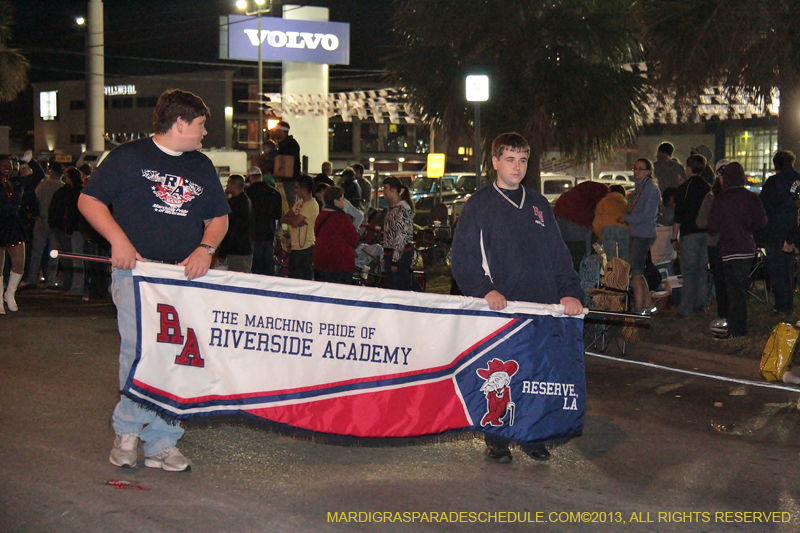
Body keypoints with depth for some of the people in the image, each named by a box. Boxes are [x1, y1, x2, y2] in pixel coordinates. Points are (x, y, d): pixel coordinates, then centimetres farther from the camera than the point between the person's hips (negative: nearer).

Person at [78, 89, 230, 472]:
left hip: (184, 276, 4)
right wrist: (118, 240, -11)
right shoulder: (128, 157, 3)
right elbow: (89, 200, 2)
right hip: (136, 270, -4)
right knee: (139, 351, -13)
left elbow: (218, 218, 21)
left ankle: (160, 443, 8)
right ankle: (127, 430, 7)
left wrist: (205, 249, 1)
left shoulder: (202, 167, 18)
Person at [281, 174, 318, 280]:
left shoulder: (311, 205, -15)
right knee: (292, 279, 15)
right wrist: (294, 218, -9)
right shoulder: (300, 202, 15)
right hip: (295, 247, 10)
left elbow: (295, 223, -22)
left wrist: (291, 218, 0)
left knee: (305, 280, -5)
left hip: (305, 249, -10)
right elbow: (283, 218, 11)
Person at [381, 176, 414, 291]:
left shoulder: (402, 209, -16)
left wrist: (395, 260, -21)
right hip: (390, 253, 10)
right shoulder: (392, 208, 14)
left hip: (401, 255, -10)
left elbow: (402, 236, -20)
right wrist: (385, 258, 19)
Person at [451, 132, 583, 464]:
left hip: (541, 306, 3)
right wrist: (485, 290, -17)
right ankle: (496, 439, 13)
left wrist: (569, 291, 0)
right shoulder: (479, 205, 5)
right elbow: (462, 260, -1)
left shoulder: (538, 204, 17)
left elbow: (558, 254, 15)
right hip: (498, 309, -3)